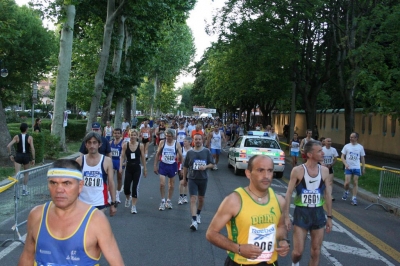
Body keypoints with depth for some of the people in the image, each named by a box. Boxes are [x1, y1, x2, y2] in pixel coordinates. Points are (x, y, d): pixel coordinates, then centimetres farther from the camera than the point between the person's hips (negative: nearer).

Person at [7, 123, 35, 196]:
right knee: (26, 173, 19)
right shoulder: (30, 137, -7)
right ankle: (24, 190, 22)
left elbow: (8, 146, -10)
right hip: (26, 157, 0)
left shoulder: (16, 137, -4)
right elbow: (32, 149, -12)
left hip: (18, 156, 0)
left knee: (17, 174, -4)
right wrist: (33, 159, -3)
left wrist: (10, 155, 3)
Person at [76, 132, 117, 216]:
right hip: (82, 202, 1)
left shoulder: (107, 161, -4)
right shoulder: (80, 161, -1)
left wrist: (113, 203, -2)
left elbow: (111, 183, -1)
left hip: (99, 203, -1)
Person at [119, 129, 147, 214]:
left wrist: (145, 169, 8)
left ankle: (134, 207, 5)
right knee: (126, 187, 0)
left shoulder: (141, 145, -3)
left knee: (135, 188, -4)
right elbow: (122, 156, 1)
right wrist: (120, 167, -10)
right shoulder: (125, 145, -2)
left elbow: (143, 158, 4)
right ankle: (128, 198, 35)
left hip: (137, 169, -1)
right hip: (128, 168, 1)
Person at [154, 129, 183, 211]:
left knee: (171, 185, 12)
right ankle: (163, 201, 7)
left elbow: (180, 156, 1)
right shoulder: (162, 142, -4)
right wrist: (155, 165, 0)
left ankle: (169, 201, 28)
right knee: (162, 184, -8)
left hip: (172, 165, 0)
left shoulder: (177, 144, -6)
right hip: (163, 165, 0)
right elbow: (157, 154, 2)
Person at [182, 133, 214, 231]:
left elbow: (212, 164, 2)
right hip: (192, 179, -1)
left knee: (201, 198, 16)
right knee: (193, 199, -11)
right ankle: (194, 221, -16)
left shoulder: (207, 151, -1)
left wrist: (205, 167, -19)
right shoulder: (190, 152, 1)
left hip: (203, 178, 1)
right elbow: (185, 167, 8)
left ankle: (198, 214, 41)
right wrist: (184, 179, 10)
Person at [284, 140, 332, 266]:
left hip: (318, 213, 3)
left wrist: (330, 217, 8)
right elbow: (289, 194, -7)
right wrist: (286, 216, -9)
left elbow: (328, 195, 8)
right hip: (301, 213, -3)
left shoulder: (324, 171, 0)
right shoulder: (297, 171, -11)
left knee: (316, 252, 9)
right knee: (298, 251, 0)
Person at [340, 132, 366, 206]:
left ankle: (354, 198, 6)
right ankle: (346, 192, 23)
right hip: (348, 168, -1)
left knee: (355, 183, 1)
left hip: (357, 168, 1)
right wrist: (345, 164, -16)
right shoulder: (347, 146, -1)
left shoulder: (360, 147, 3)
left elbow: (362, 158, 9)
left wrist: (363, 168, 6)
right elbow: (342, 156, 0)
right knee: (347, 182, -7)